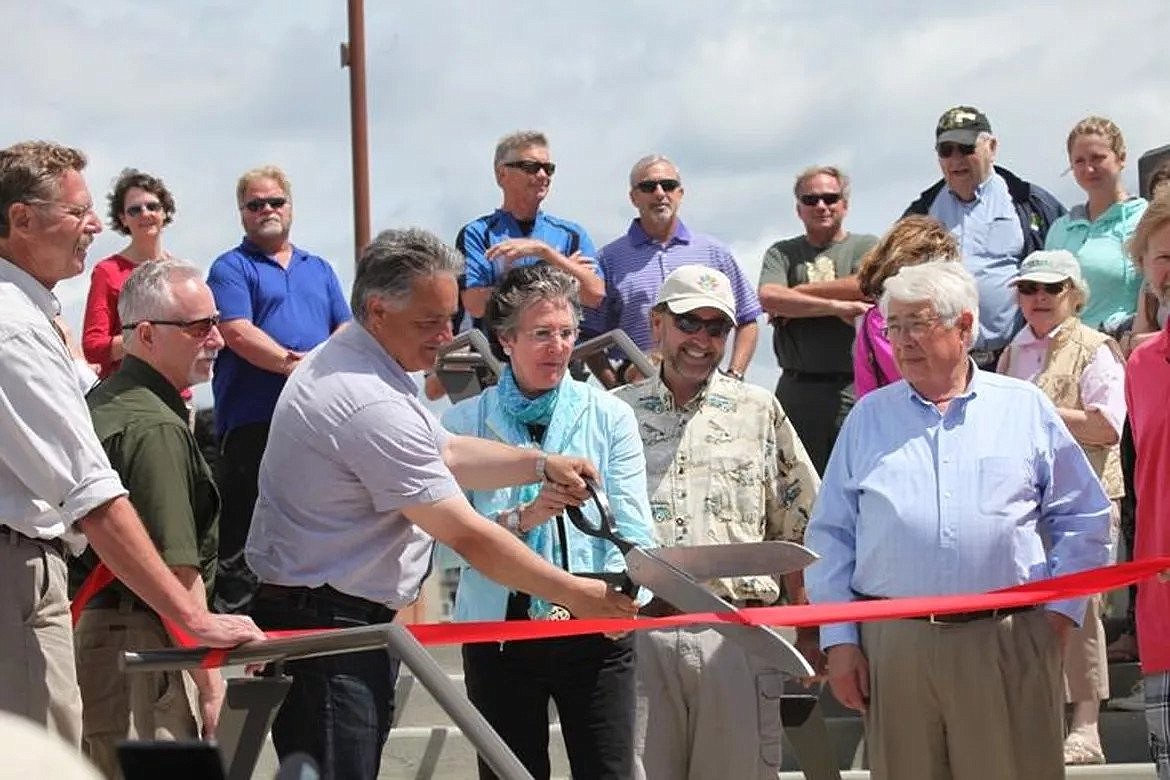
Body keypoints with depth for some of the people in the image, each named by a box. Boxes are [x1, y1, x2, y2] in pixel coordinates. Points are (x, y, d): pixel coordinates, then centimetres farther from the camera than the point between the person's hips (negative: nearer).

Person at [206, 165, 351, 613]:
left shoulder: (319, 270, 22)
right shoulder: (231, 268, 4)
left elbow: (346, 331, 13)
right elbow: (237, 332, -10)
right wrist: (293, 363, -18)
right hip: (252, 421, -5)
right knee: (242, 531, -7)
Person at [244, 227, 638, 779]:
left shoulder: (342, 361, 12)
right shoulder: (374, 406, -23)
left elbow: (445, 453, 21)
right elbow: (468, 537, -20)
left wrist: (541, 465, 7)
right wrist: (576, 595, -12)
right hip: (325, 629, -11)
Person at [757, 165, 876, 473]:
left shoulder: (865, 246, 10)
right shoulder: (781, 253, 14)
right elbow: (768, 297, -6)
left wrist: (796, 295, -3)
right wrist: (836, 306, -14)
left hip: (855, 388, -2)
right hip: (797, 387, 2)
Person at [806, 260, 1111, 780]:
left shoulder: (1026, 409, 10)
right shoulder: (868, 417, 13)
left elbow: (1084, 519, 12)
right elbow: (830, 535, 11)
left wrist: (1060, 612, 2)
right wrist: (839, 641, 3)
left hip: (1008, 644, -1)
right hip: (893, 646, 1)